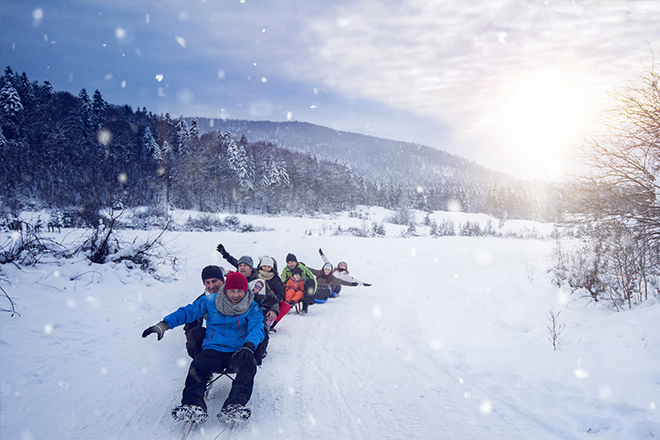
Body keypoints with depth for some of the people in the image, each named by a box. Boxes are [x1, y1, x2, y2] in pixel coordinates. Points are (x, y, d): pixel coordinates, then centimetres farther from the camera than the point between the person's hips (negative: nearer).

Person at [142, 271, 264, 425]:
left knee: (248, 365, -35)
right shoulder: (210, 301, 8)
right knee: (198, 366, -31)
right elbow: (188, 312, 12)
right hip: (214, 350, 1)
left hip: (238, 352, -1)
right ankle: (193, 405, -49)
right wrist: (164, 325, -1)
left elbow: (257, 328, -9)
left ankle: (233, 407, -50)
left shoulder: (252, 307, 4)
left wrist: (249, 346, -31)